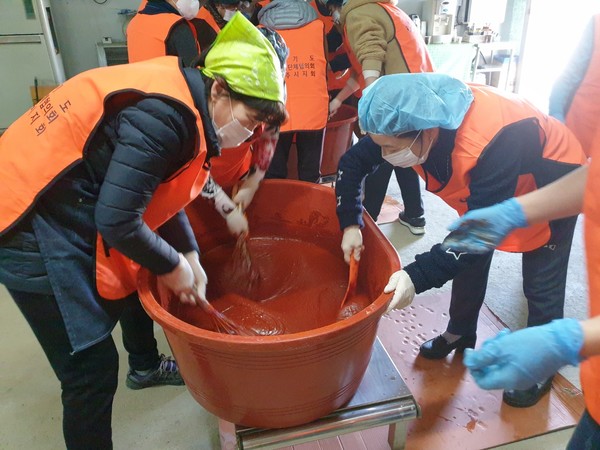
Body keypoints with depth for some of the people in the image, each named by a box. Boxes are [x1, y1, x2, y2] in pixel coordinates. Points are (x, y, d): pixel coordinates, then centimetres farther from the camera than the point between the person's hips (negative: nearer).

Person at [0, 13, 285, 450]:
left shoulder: (183, 99, 3)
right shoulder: (163, 116, -26)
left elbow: (160, 191, 10)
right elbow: (117, 220, -29)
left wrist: (190, 257, 4)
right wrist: (172, 266, -13)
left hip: (69, 217, 10)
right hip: (35, 232, -10)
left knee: (137, 283, 27)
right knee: (92, 368, -4)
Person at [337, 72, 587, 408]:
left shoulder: (494, 143, -44)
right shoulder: (414, 118, -24)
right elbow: (353, 162, -13)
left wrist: (417, 277, -45)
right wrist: (350, 224, -19)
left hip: (553, 187, -6)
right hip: (484, 179, 6)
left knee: (541, 286, 0)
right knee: (469, 257, 11)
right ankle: (460, 334, 33)